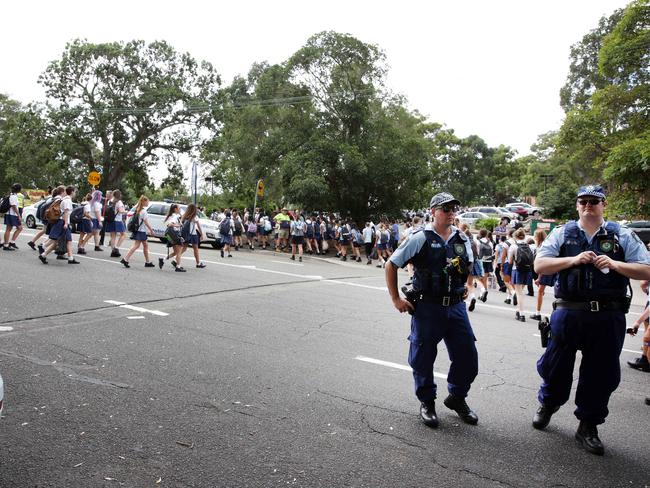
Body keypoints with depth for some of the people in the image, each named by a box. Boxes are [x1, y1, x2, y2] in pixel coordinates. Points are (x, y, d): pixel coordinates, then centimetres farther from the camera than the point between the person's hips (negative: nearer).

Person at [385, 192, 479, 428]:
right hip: (427, 308, -4)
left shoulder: (462, 239, 7)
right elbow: (391, 265, -3)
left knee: (468, 357, 5)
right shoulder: (420, 238, -8)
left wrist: (466, 286, 16)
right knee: (423, 358, 6)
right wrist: (396, 299, -5)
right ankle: (427, 402, 28)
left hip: (456, 307, 4)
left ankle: (457, 398, 29)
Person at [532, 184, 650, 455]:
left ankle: (588, 426, 27)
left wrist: (614, 264, -14)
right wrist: (574, 260, -15)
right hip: (568, 313, 0)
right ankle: (548, 404, 39)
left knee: (602, 373, 9)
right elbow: (539, 265, -3)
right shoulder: (562, 234, 5)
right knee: (556, 365, 11)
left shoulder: (623, 236, 6)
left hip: (608, 317, 1)